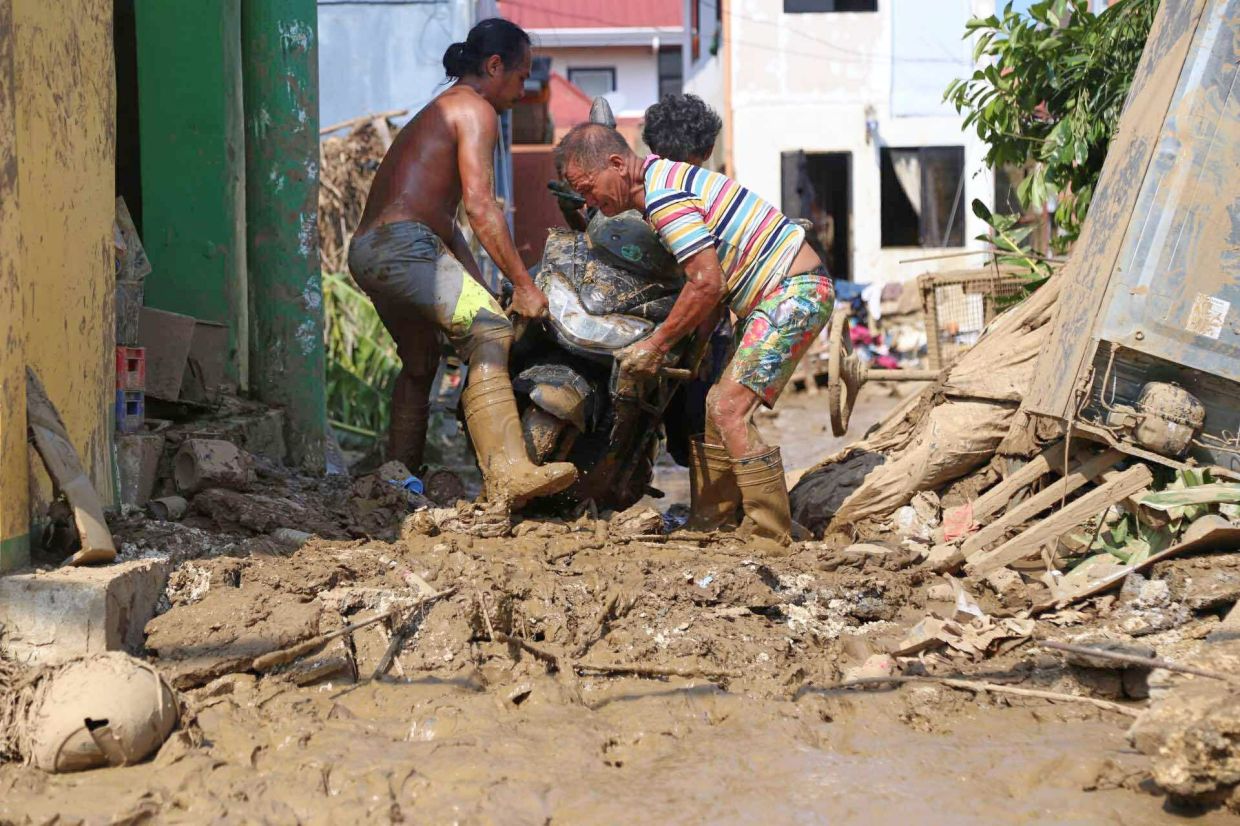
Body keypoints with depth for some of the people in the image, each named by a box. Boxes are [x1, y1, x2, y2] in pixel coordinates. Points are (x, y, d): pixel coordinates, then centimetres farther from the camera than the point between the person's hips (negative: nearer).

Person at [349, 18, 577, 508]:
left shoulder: (438, 112, 31)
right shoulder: (475, 110, 0)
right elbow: (479, 205, -13)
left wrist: (482, 295, 26)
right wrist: (522, 285, -11)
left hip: (366, 251, 11)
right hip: (402, 244, -11)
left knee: (420, 363, 27)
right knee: (490, 335, -23)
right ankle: (509, 475, -40)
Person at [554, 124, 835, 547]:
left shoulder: (664, 197, -18)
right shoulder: (666, 177, 14)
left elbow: (708, 285, -22)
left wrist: (655, 345, -12)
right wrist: (688, 344, 12)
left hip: (796, 293, -11)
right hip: (782, 294, 11)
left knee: (730, 409, -15)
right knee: (718, 406, 11)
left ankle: (772, 539, -13)